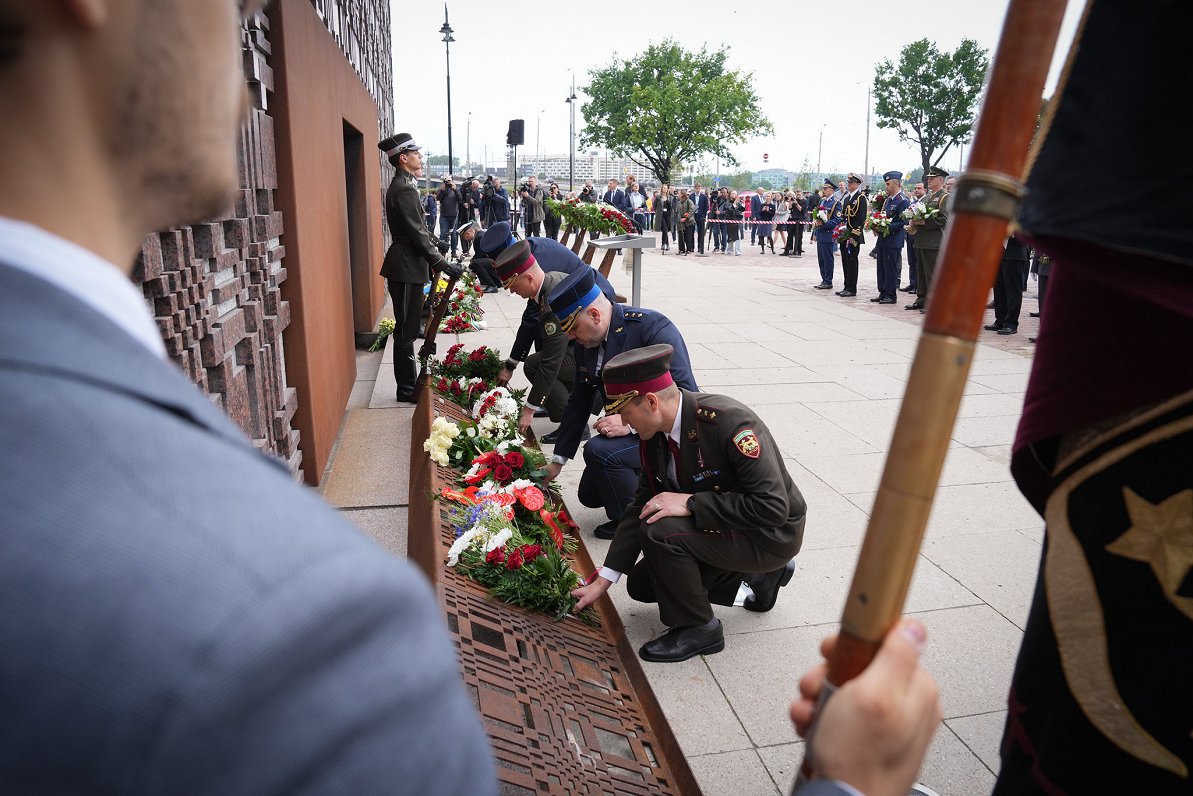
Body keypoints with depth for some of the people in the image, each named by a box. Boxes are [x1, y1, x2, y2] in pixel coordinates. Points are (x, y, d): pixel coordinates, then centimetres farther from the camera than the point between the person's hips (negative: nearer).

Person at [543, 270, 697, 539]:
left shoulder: (653, 328, -26)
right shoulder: (586, 342, -3)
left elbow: (685, 394, -27)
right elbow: (579, 402, 7)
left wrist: (631, 423, -33)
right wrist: (558, 460, 9)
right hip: (626, 429, 8)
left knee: (599, 451, -30)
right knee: (589, 495, 12)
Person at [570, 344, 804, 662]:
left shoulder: (730, 423, -31)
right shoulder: (654, 435, -6)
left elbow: (773, 507, -32)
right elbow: (642, 506, 2)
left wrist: (690, 502, -32)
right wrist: (603, 580, 1)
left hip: (771, 536, -8)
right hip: (718, 525, 9)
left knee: (660, 531, -28)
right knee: (642, 585, 11)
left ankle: (696, 629, -3)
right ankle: (758, 576, 19)